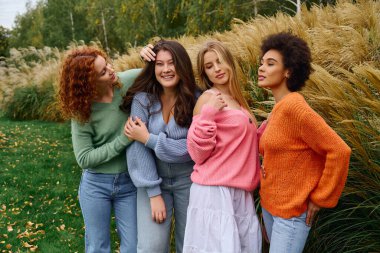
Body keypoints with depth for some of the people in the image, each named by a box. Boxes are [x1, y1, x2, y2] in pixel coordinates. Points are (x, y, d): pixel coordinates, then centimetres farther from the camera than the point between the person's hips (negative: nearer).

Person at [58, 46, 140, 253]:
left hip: (129, 182, 2)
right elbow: (84, 159, -14)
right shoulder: (82, 111, -15)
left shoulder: (129, 81, -11)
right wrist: (124, 139, -22)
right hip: (95, 184, -1)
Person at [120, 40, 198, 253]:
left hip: (188, 181, 0)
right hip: (153, 181, 0)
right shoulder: (142, 99, -10)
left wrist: (148, 138, -18)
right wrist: (154, 193, -15)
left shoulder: (195, 99, -10)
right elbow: (138, 149, -13)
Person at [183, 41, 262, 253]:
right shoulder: (208, 99, -7)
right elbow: (198, 154, -13)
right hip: (215, 191, -7)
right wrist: (208, 114, -21)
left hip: (241, 192, 8)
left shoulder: (237, 99, 15)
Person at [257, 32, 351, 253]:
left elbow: (339, 151, -24)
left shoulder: (294, 107, -21)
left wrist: (320, 199, -17)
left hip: (291, 211, -9)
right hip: (269, 205, 9)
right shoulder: (279, 108, 5)